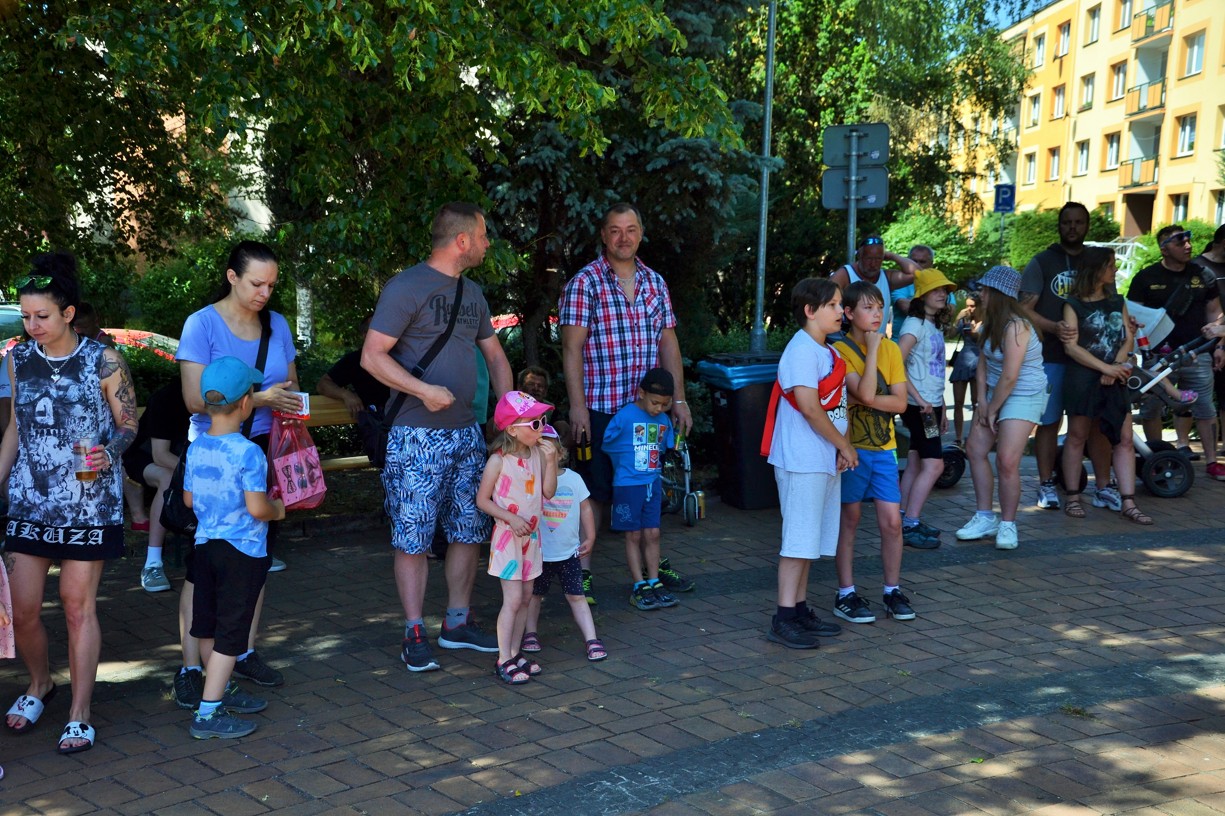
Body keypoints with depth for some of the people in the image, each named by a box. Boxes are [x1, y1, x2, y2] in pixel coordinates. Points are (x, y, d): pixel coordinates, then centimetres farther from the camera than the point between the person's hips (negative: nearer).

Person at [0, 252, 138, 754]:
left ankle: (80, 715, 14)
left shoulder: (104, 362, -7)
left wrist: (107, 453, -21)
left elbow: (128, 425, -1)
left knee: (78, 605, 2)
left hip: (89, 503, -3)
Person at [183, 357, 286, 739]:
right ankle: (208, 713, 0)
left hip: (205, 544, 7)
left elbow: (188, 499, 11)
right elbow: (257, 507, -22)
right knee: (230, 632, -1)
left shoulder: (196, 448, 1)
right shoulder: (248, 453, -20)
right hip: (243, 550, -7)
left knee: (208, 625, 18)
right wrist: (277, 509, -2)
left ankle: (224, 691, 36)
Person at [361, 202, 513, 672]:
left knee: (469, 531, 11)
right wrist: (423, 390, -23)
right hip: (417, 436, -8)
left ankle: (457, 623, 24)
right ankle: (415, 635, 7)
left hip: (466, 433, 8)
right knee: (413, 538, -2)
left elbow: (495, 355, 22)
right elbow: (372, 356, -14)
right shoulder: (406, 288, -10)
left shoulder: (472, 293, 15)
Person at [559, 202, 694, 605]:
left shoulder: (655, 282, 11)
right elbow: (572, 347, -10)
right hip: (600, 407, -5)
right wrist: (577, 406, -16)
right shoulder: (584, 283, -5)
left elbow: (668, 343, 13)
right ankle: (582, 571, 10)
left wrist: (678, 398, 7)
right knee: (595, 491, 0)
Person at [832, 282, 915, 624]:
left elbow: (899, 402, -2)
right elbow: (865, 394, -22)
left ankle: (892, 590, 16)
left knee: (892, 521, 2)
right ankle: (846, 594, 15)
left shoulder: (891, 349, 5)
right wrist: (872, 349, -17)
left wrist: (862, 399, -15)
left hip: (884, 446, 4)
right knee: (849, 521, 5)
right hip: (851, 447, -4)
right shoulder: (840, 350, -9)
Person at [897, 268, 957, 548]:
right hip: (918, 406, -9)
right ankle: (910, 526, -10)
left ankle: (907, 521, 16)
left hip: (930, 405, 9)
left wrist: (942, 408, 19)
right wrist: (918, 398, -22)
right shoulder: (915, 324, -12)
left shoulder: (936, 325, 16)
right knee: (933, 464, -12)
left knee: (916, 463, 11)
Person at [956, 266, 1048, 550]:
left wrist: (992, 410, -13)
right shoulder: (992, 323, 6)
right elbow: (983, 362, 8)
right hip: (995, 393, 10)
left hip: (1023, 396, -10)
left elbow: (1009, 378, -23)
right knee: (975, 451, 7)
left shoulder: (1016, 327, -24)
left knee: (1007, 461, -14)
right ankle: (985, 518, 17)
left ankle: (1008, 525, 1)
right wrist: (982, 400, -2)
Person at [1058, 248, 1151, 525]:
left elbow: (1128, 339, 9)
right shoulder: (1073, 304, -1)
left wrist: (1117, 366, -9)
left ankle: (1128, 503, 0)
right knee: (1077, 437, 2)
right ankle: (1072, 497, 12)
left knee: (1124, 439, -1)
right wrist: (1106, 368, -15)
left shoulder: (1118, 302, 15)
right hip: (1082, 377, -5)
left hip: (1114, 379, 5)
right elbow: (1071, 346, -9)